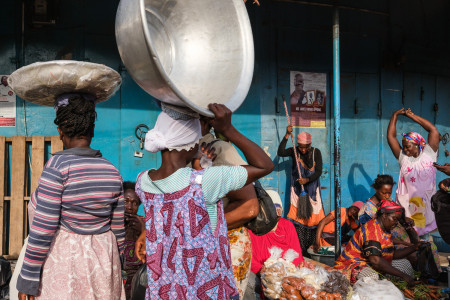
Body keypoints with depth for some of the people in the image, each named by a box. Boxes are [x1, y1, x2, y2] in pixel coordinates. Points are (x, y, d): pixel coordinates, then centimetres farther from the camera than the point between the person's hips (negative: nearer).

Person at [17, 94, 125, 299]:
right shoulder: (112, 171, 1)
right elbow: (118, 227, 6)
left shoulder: (58, 166, -15)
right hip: (103, 259, 5)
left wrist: (28, 279, -9)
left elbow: (43, 228, -16)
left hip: (63, 259, -5)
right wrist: (113, 264, 19)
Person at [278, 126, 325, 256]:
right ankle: (300, 250, -3)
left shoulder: (316, 152, 0)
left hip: (312, 191, 1)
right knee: (299, 219, -6)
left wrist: (307, 180, -21)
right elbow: (280, 153, -20)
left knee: (312, 218, 0)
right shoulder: (294, 151, -2)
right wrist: (287, 135, -24)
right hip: (298, 191, -1)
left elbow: (319, 171, -5)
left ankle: (307, 248, 11)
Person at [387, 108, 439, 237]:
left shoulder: (428, 154, 2)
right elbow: (391, 136, 4)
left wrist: (412, 115, -1)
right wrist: (395, 115, 7)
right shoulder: (403, 158, 5)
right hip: (408, 202, 0)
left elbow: (433, 130, -5)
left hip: (427, 202, 0)